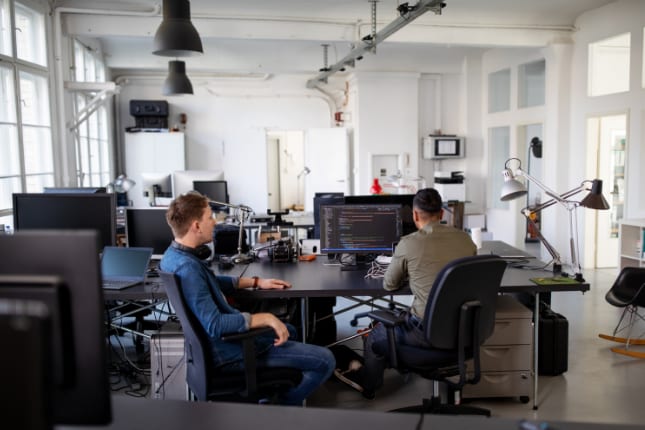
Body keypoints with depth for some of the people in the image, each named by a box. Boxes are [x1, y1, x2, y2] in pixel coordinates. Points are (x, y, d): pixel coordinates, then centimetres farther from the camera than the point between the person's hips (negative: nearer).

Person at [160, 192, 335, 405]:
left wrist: (256, 282, 14)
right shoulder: (187, 268, -30)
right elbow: (214, 325, -35)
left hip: (222, 339, 10)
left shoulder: (174, 255, 2)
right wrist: (265, 317, -28)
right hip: (229, 350, -10)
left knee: (288, 330, 32)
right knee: (325, 360, -7)